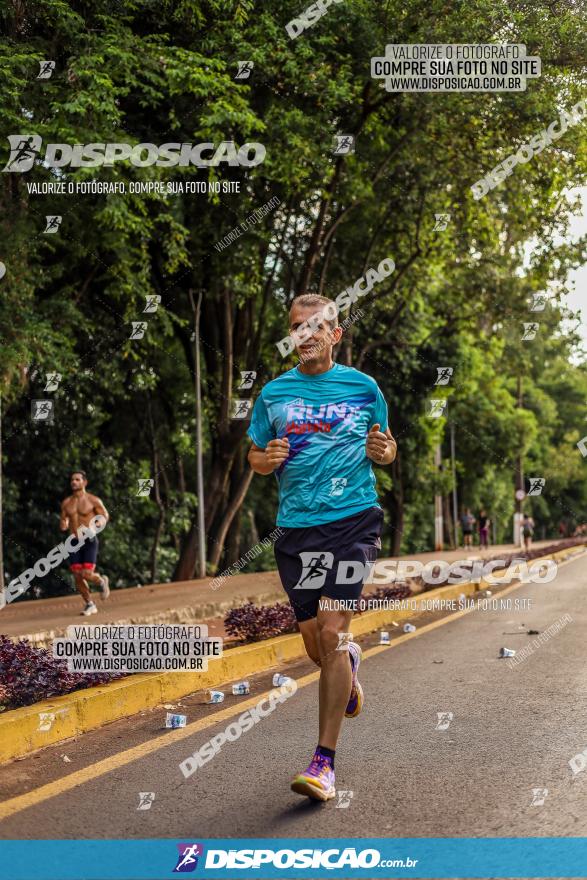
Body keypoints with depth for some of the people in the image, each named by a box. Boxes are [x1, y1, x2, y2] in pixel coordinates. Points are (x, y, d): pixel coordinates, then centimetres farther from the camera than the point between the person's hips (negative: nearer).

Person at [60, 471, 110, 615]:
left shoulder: (93, 500, -3)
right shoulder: (66, 503, 9)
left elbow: (105, 516, 0)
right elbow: (63, 523, 16)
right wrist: (63, 525, -9)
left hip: (89, 541, -4)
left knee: (87, 574, -16)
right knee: (77, 576, -1)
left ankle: (102, 581, 19)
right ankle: (90, 605, 15)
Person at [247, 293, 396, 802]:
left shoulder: (363, 387, 6)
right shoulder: (274, 393, 9)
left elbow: (386, 447, 16)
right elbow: (255, 456, 16)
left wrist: (384, 451, -7)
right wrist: (267, 459, -7)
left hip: (354, 518, -3)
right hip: (296, 526, 3)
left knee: (333, 632, -13)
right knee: (314, 641, 9)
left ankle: (325, 761, -6)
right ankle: (349, 666, 47)